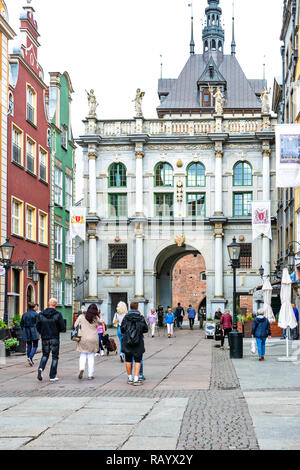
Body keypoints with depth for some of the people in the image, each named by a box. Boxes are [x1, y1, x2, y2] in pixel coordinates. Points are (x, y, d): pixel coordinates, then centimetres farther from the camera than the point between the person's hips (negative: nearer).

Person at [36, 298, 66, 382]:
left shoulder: (41, 314, 0)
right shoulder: (58, 314, -8)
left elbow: (37, 327, 1)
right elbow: (63, 328, -9)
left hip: (44, 338, 3)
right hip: (54, 338, -3)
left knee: (45, 355, 19)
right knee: (55, 357, 7)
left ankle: (41, 368, -7)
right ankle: (53, 376, 6)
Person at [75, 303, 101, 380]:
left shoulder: (81, 317, -4)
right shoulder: (96, 318, -4)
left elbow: (76, 325, 0)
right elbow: (100, 322, 15)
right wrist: (99, 314, 16)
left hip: (83, 339, 0)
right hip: (93, 340, 0)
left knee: (83, 356, 11)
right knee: (91, 357, 7)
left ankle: (81, 369, -15)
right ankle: (90, 375, 7)